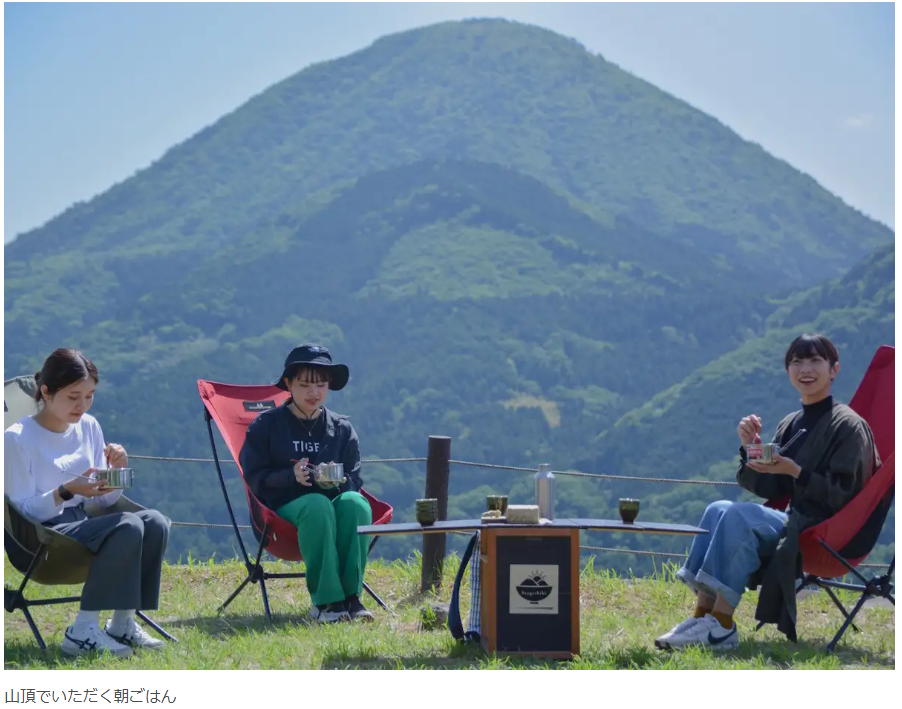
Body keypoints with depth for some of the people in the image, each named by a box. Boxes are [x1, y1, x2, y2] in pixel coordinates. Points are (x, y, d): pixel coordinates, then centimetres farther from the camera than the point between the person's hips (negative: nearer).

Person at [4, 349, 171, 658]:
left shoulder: (89, 427, 10)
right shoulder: (17, 438, -8)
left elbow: (103, 501, 13)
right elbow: (23, 510, -11)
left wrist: (115, 471, -7)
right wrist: (65, 491, -25)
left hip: (83, 523, 7)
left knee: (155, 522, -21)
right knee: (128, 526, -31)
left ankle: (123, 622, -12)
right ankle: (83, 630, -26)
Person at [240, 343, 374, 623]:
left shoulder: (342, 429, 14)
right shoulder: (265, 425, 7)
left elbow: (355, 481, 10)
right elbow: (256, 478, 0)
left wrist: (339, 482, -15)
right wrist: (292, 476, -18)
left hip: (335, 498, 3)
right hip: (283, 507, -3)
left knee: (354, 502, -34)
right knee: (317, 505, -39)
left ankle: (350, 595, -31)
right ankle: (325, 600, -35)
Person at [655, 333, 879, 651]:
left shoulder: (848, 426, -7)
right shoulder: (791, 424, 14)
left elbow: (843, 496, -13)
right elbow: (766, 488, 11)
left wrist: (795, 472, -24)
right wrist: (750, 447, -5)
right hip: (794, 523, 7)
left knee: (738, 516, -27)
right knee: (720, 509, -16)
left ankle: (721, 626, -28)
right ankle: (703, 615, -23)